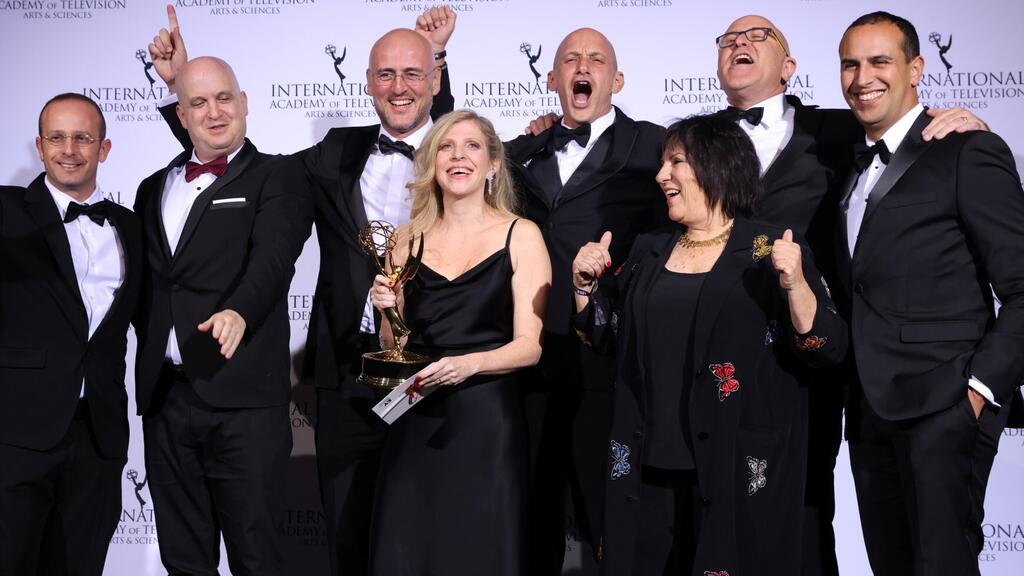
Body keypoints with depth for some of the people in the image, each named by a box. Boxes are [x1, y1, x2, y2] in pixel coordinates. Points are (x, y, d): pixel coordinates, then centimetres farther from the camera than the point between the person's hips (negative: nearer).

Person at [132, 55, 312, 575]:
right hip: (164, 393, 6)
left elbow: (273, 256, -17)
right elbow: (144, 282, 22)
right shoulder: (154, 188, 18)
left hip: (243, 395, -5)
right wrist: (151, 344, 7)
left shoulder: (274, 178, 1)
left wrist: (238, 311, -35)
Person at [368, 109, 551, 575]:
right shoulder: (407, 239, 9)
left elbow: (531, 345, -6)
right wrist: (387, 312, -5)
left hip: (487, 420, -3)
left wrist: (470, 363, -22)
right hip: (414, 422, 3)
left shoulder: (521, 235, 0)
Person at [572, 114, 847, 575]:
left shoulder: (773, 250, -4)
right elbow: (605, 336, 17)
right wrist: (586, 284, 3)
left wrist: (794, 283, -24)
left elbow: (826, 349, -10)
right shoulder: (649, 252, 11)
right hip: (650, 467, 5)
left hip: (741, 469, -4)